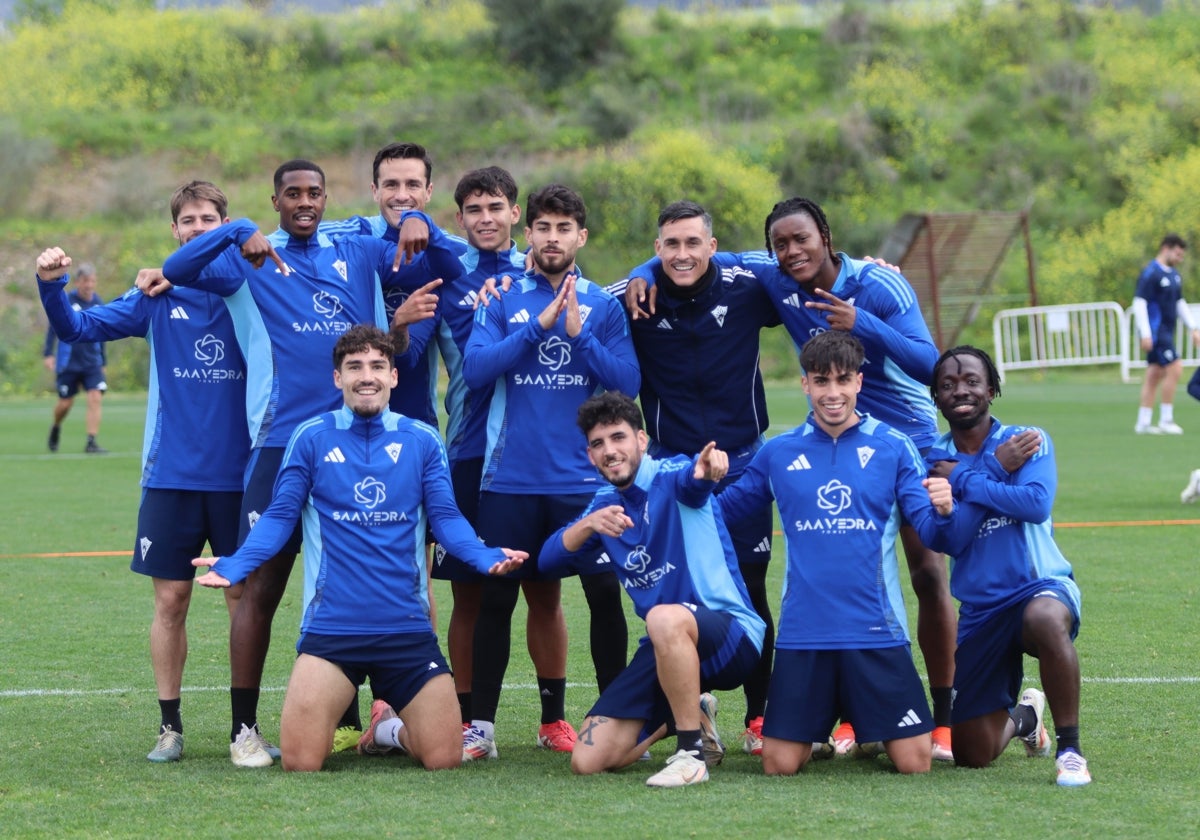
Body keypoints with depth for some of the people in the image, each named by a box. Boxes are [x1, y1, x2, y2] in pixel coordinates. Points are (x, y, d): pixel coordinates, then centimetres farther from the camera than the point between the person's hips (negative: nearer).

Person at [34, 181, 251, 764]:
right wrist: (51, 285, -15)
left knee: (244, 596, 2)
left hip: (239, 475, -1)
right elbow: (79, 328, 2)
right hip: (171, 475, 1)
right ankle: (170, 726, 10)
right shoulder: (157, 296, 5)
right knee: (170, 600, 2)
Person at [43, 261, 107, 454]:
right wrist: (48, 354, -10)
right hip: (68, 363, -3)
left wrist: (103, 361, 19)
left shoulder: (98, 303, 5)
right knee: (65, 403, 4)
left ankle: (91, 443, -12)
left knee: (95, 398, -14)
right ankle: (55, 428, 37)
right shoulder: (65, 301, -7)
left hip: (92, 363, 3)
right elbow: (53, 328, -3)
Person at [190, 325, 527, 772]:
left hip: (408, 629, 2)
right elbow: (280, 516, 1)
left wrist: (486, 557, -17)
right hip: (330, 629, -2)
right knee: (300, 760, -11)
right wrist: (234, 565, -16)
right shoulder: (310, 438, 3)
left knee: (444, 758, -2)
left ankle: (390, 724, 33)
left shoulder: (422, 441, 7)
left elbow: (445, 516, 3)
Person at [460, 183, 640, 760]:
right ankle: (481, 725, 9)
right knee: (496, 596, 2)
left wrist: (579, 334, -13)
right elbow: (475, 370, -6)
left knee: (604, 592, -4)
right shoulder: (503, 301, 6)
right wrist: (539, 325, -11)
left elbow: (628, 382, -1)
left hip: (585, 478, 0)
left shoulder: (603, 306, 7)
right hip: (510, 478, 0)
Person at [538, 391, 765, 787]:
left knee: (665, 619, -42)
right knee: (588, 761, -4)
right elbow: (548, 561, -1)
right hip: (664, 650, 7)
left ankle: (692, 754, -25)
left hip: (732, 634, -7)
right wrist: (588, 525, -21)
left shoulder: (669, 477, -9)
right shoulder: (604, 505, 11)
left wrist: (705, 468, -60)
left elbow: (689, 480, -34)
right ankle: (693, 719, 22)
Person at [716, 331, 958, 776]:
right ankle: (823, 730, 31)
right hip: (803, 634, 1)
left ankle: (869, 732, 28)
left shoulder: (892, 447, 2)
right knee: (779, 764, -3)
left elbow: (930, 530, -2)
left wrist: (942, 512, -24)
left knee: (914, 763, -6)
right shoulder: (779, 452, 8)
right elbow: (723, 510, 11)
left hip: (876, 632, -1)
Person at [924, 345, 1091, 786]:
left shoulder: (1029, 440, -1)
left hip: (1039, 586, -4)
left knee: (1046, 619, -44)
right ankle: (1022, 717, 41)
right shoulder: (932, 462, 4)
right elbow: (948, 540, -10)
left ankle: (1070, 749, -27)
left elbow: (1037, 503, -20)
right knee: (972, 754, 4)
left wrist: (963, 480, -11)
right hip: (980, 610, 4)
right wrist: (995, 469, -12)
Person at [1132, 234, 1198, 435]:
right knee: (1174, 369, -12)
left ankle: (1143, 423, 10)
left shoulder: (1173, 274, 15)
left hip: (1166, 333, 9)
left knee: (1154, 376, 8)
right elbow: (1139, 303, -16)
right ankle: (1166, 420, -6)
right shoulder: (1150, 273, -12)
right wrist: (1145, 334, -21)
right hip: (1156, 332, -9)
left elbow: (1180, 303, 24)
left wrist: (1193, 328, 18)